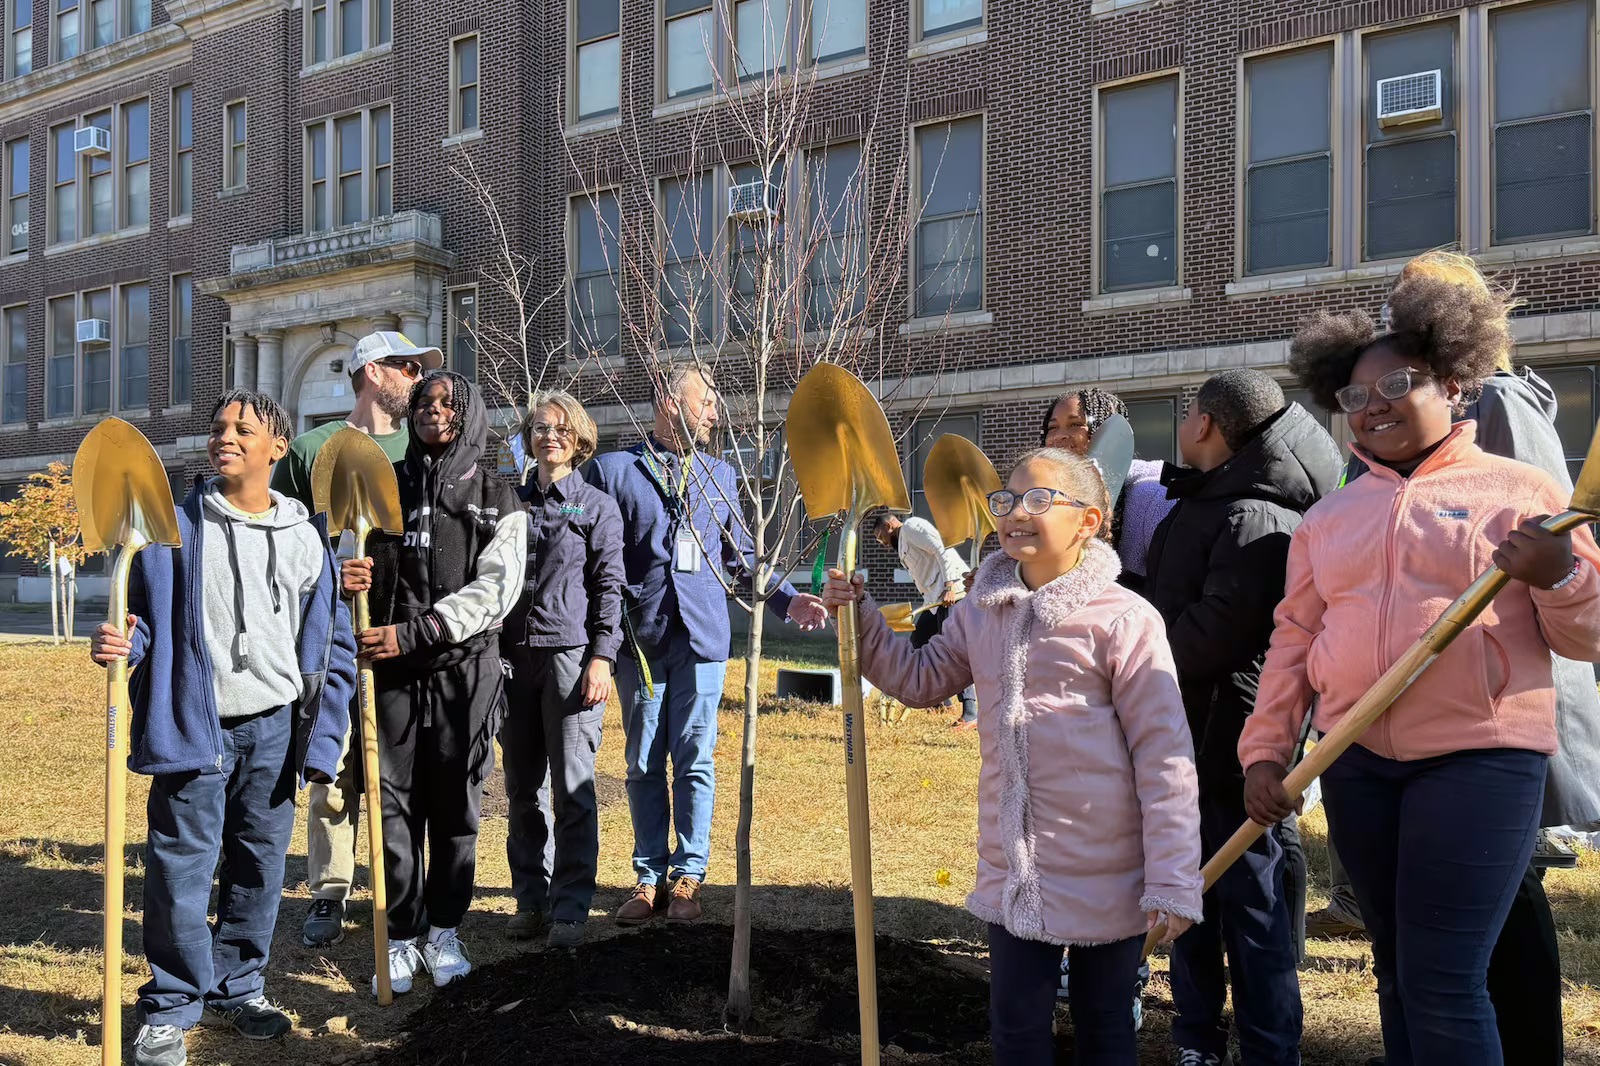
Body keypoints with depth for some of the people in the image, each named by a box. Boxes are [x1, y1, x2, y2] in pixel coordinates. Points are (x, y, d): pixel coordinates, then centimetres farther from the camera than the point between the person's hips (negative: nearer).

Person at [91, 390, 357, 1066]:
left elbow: (331, 645, 7)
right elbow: (142, 617, 6)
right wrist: (119, 643, -19)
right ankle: (170, 1010, 16)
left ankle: (237, 987, 29)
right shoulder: (172, 526, 1)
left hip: (275, 731, 2)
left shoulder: (308, 536, 5)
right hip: (195, 728, -2)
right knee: (182, 870, -1)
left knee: (259, 867, 10)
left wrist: (322, 740, 2)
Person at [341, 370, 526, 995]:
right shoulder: (383, 485, 11)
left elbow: (494, 589, -7)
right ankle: (400, 938, 13)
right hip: (390, 666, 1)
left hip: (464, 668, -1)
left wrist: (414, 632, -17)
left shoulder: (496, 500, 4)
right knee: (394, 804, 1)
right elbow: (353, 558, 14)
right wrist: (345, 579, -12)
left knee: (454, 805, 6)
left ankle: (443, 931, 20)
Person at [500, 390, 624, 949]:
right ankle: (531, 898, 19)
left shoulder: (597, 506, 5)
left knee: (573, 786, -3)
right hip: (514, 653, 4)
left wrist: (601, 657, -10)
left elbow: (609, 587, -1)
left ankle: (570, 908, 5)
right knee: (523, 786, 8)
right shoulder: (513, 504, 14)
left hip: (571, 652, -4)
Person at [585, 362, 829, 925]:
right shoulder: (611, 471, 3)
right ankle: (649, 876, 16)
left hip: (701, 639, 2)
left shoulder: (721, 476, 15)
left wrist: (787, 599, 4)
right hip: (638, 640, -2)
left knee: (695, 761, 3)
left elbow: (742, 557, 18)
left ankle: (688, 875, 13)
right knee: (643, 764, 6)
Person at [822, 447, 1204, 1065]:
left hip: (1107, 874, -4)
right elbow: (920, 680, 16)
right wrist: (859, 616, 3)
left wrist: (1172, 881, -14)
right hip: (1013, 869, 5)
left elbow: (1164, 756, -14)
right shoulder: (982, 612, 3)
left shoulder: (1123, 619, -15)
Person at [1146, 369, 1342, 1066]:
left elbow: (1220, 630, -28)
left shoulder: (1254, 518, -19)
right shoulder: (1201, 500, 14)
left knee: (1248, 899, 1)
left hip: (1228, 737, -10)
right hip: (1184, 728, 10)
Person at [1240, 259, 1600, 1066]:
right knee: (1398, 972, 16)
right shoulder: (1327, 517, 11)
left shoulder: (1521, 492, -1)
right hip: (1357, 765, 5)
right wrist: (1264, 750, 5)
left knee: (1444, 985, -6)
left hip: (1480, 761, -4)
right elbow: (1293, 641, 11)